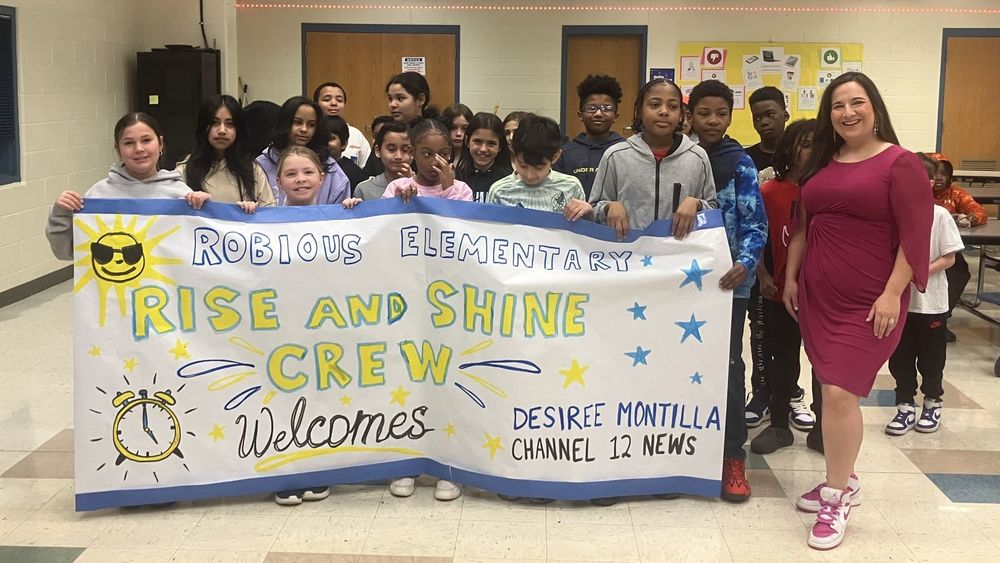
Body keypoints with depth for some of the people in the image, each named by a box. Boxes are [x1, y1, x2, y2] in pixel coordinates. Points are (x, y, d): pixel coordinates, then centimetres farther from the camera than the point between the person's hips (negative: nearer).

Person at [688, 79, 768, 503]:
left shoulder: (740, 163, -1)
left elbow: (755, 223, -6)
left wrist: (745, 264, -23)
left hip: (728, 277, -2)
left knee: (727, 362, 1)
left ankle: (733, 457, 6)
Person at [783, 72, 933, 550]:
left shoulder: (900, 163, -8)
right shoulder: (821, 163, 11)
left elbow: (915, 236, -12)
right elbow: (802, 225, 18)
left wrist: (892, 295, -17)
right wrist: (790, 276, 13)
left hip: (868, 302, -6)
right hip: (818, 296, 6)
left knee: (838, 393, -11)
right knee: (832, 391, 11)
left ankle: (837, 499, 5)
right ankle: (842, 481, 28)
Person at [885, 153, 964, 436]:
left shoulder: (940, 216, -11)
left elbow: (949, 257, -8)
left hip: (931, 302, -2)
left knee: (931, 358, 12)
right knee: (900, 357, 9)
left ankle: (933, 402, 32)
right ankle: (905, 405, 23)